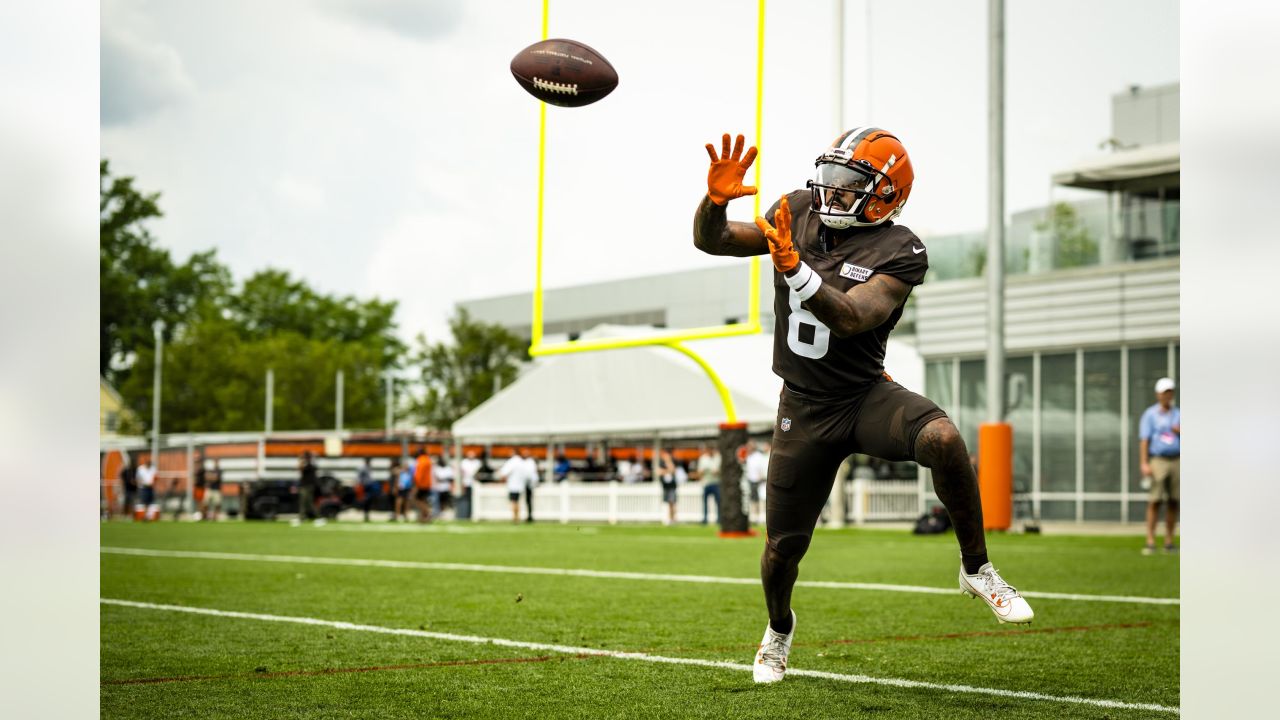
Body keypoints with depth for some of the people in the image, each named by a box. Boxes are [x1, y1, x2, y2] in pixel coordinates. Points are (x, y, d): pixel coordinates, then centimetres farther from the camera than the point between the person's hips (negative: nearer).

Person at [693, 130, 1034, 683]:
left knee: (942, 439, -34)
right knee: (783, 546, 8)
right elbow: (711, 241, 1)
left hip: (867, 395, -3)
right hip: (804, 408, 3)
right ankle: (779, 628, 42)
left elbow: (850, 318, -28)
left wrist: (794, 268, -41)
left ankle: (977, 570, -14)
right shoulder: (798, 213, -1)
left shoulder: (899, 252, -14)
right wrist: (715, 200, -20)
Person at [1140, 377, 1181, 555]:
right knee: (1154, 501, -9)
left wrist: (1179, 431, -8)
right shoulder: (1150, 415, 5)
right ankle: (1150, 542, -10)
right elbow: (1144, 440, -2)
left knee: (1173, 502, 2)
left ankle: (1169, 542, 8)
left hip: (1176, 461, 4)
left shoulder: (1178, 414, 16)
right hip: (1157, 460, -4)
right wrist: (1144, 464, -12)